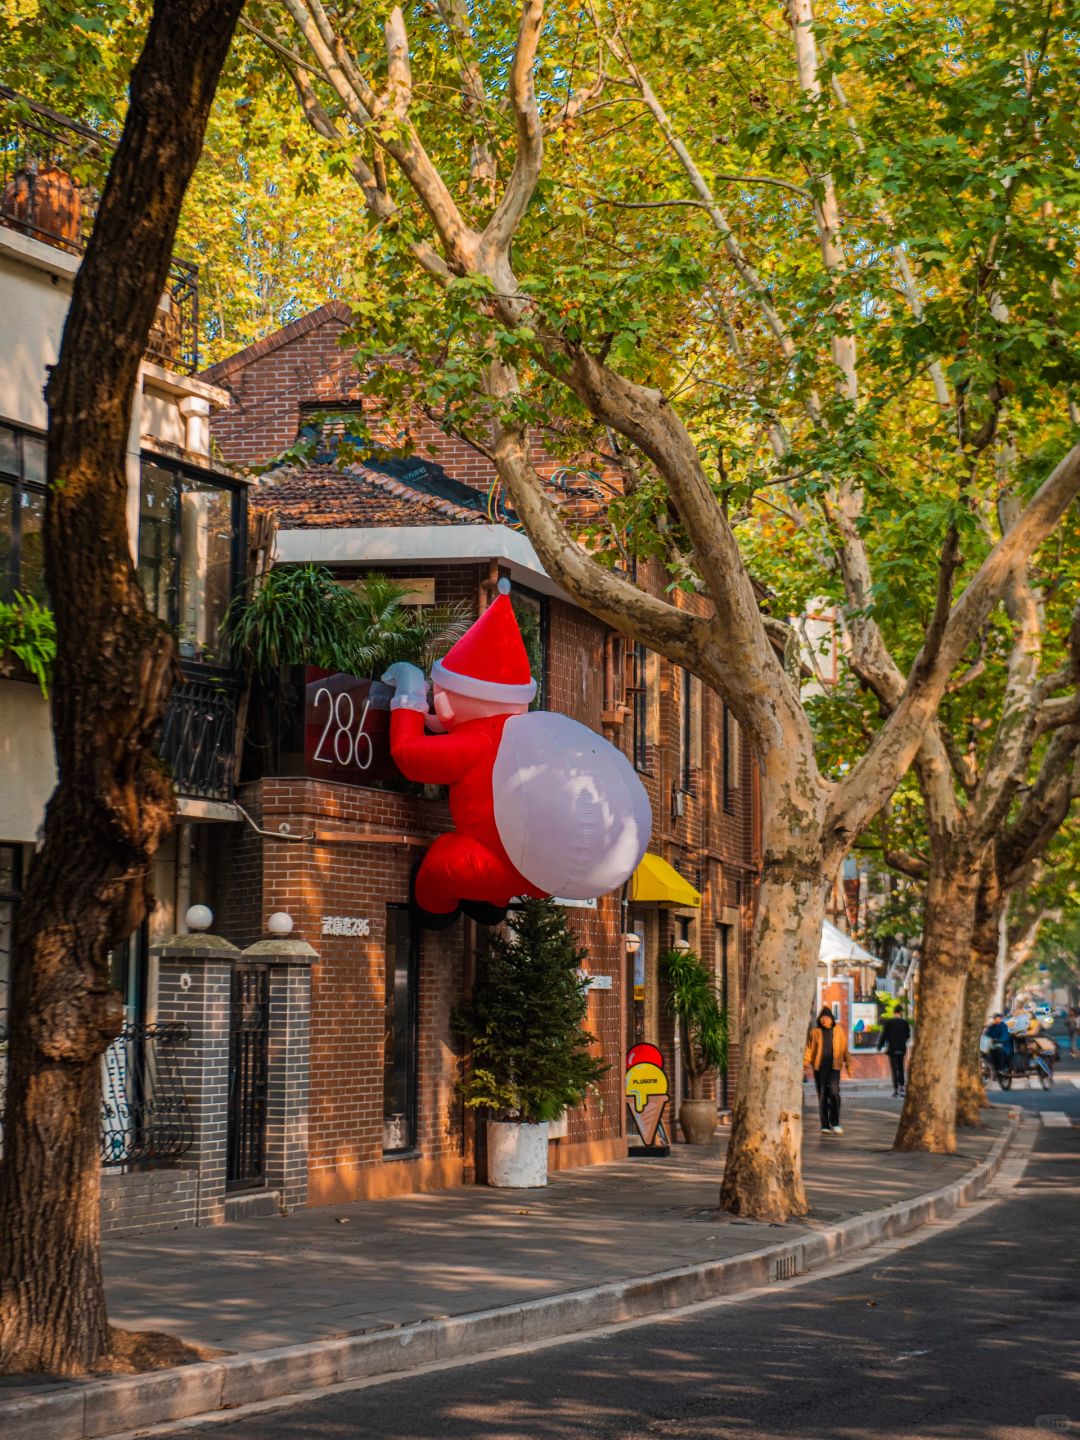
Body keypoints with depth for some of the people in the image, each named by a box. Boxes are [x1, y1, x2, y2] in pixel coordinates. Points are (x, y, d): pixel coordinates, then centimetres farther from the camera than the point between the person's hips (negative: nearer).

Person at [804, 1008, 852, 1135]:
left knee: (834, 1093, -16)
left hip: (834, 1066, -1)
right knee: (822, 1096, 3)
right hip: (819, 1067, 1)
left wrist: (848, 1064, 8)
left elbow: (844, 1048, 10)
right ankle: (825, 1126, 9)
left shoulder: (838, 1030, 6)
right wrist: (804, 1064, -3)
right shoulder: (815, 1032, 5)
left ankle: (835, 1123, -2)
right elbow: (809, 1049, 5)